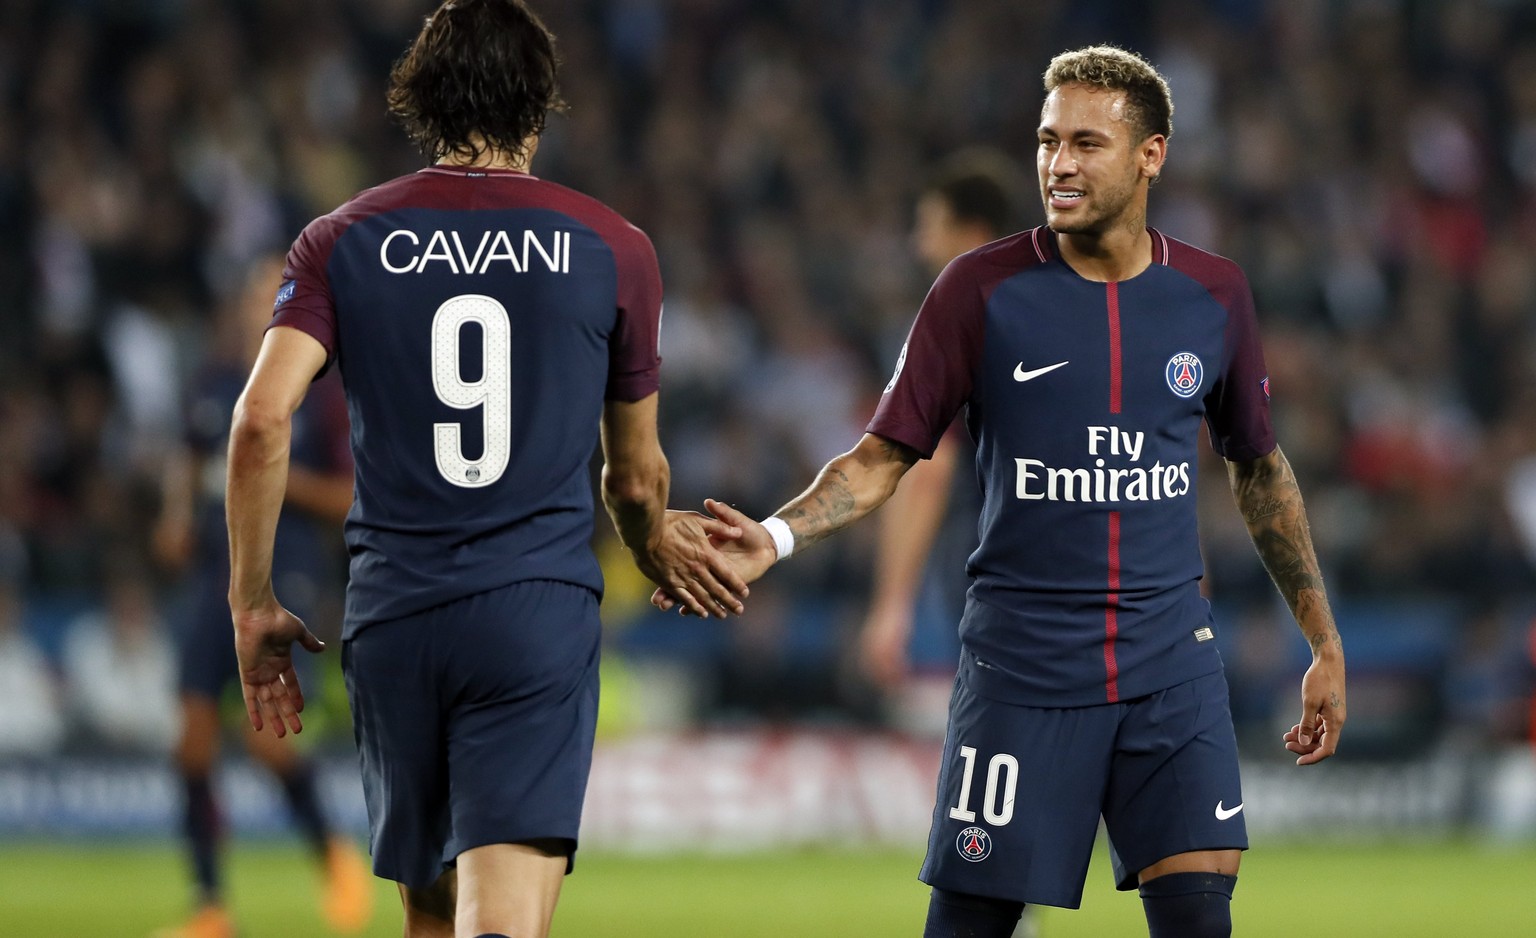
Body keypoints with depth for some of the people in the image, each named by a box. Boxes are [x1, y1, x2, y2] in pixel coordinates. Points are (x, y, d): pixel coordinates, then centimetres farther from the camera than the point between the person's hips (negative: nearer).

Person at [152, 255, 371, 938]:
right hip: (214, 567, 6)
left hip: (285, 571, -6)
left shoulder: (322, 395, -6)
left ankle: (331, 853, 11)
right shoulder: (215, 382, 9)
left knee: (262, 729, -16)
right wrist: (178, 515, 7)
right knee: (194, 737, 0)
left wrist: (284, 480, -18)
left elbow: (357, 497, -5)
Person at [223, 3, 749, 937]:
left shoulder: (343, 241, 7)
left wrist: (253, 604, 2)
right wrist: (656, 547, 37)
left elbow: (262, 419, -7)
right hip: (540, 614, -2)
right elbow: (636, 478, 14)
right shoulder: (612, 249, 5)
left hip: (392, 616, 2)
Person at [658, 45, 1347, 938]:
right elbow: (884, 456, -2)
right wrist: (774, 538, -20)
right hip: (1020, 659, -2)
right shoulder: (982, 289, -2)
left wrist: (1325, 642, 18)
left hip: (1172, 663, 2)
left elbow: (1260, 466, 18)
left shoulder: (1213, 294, 5)